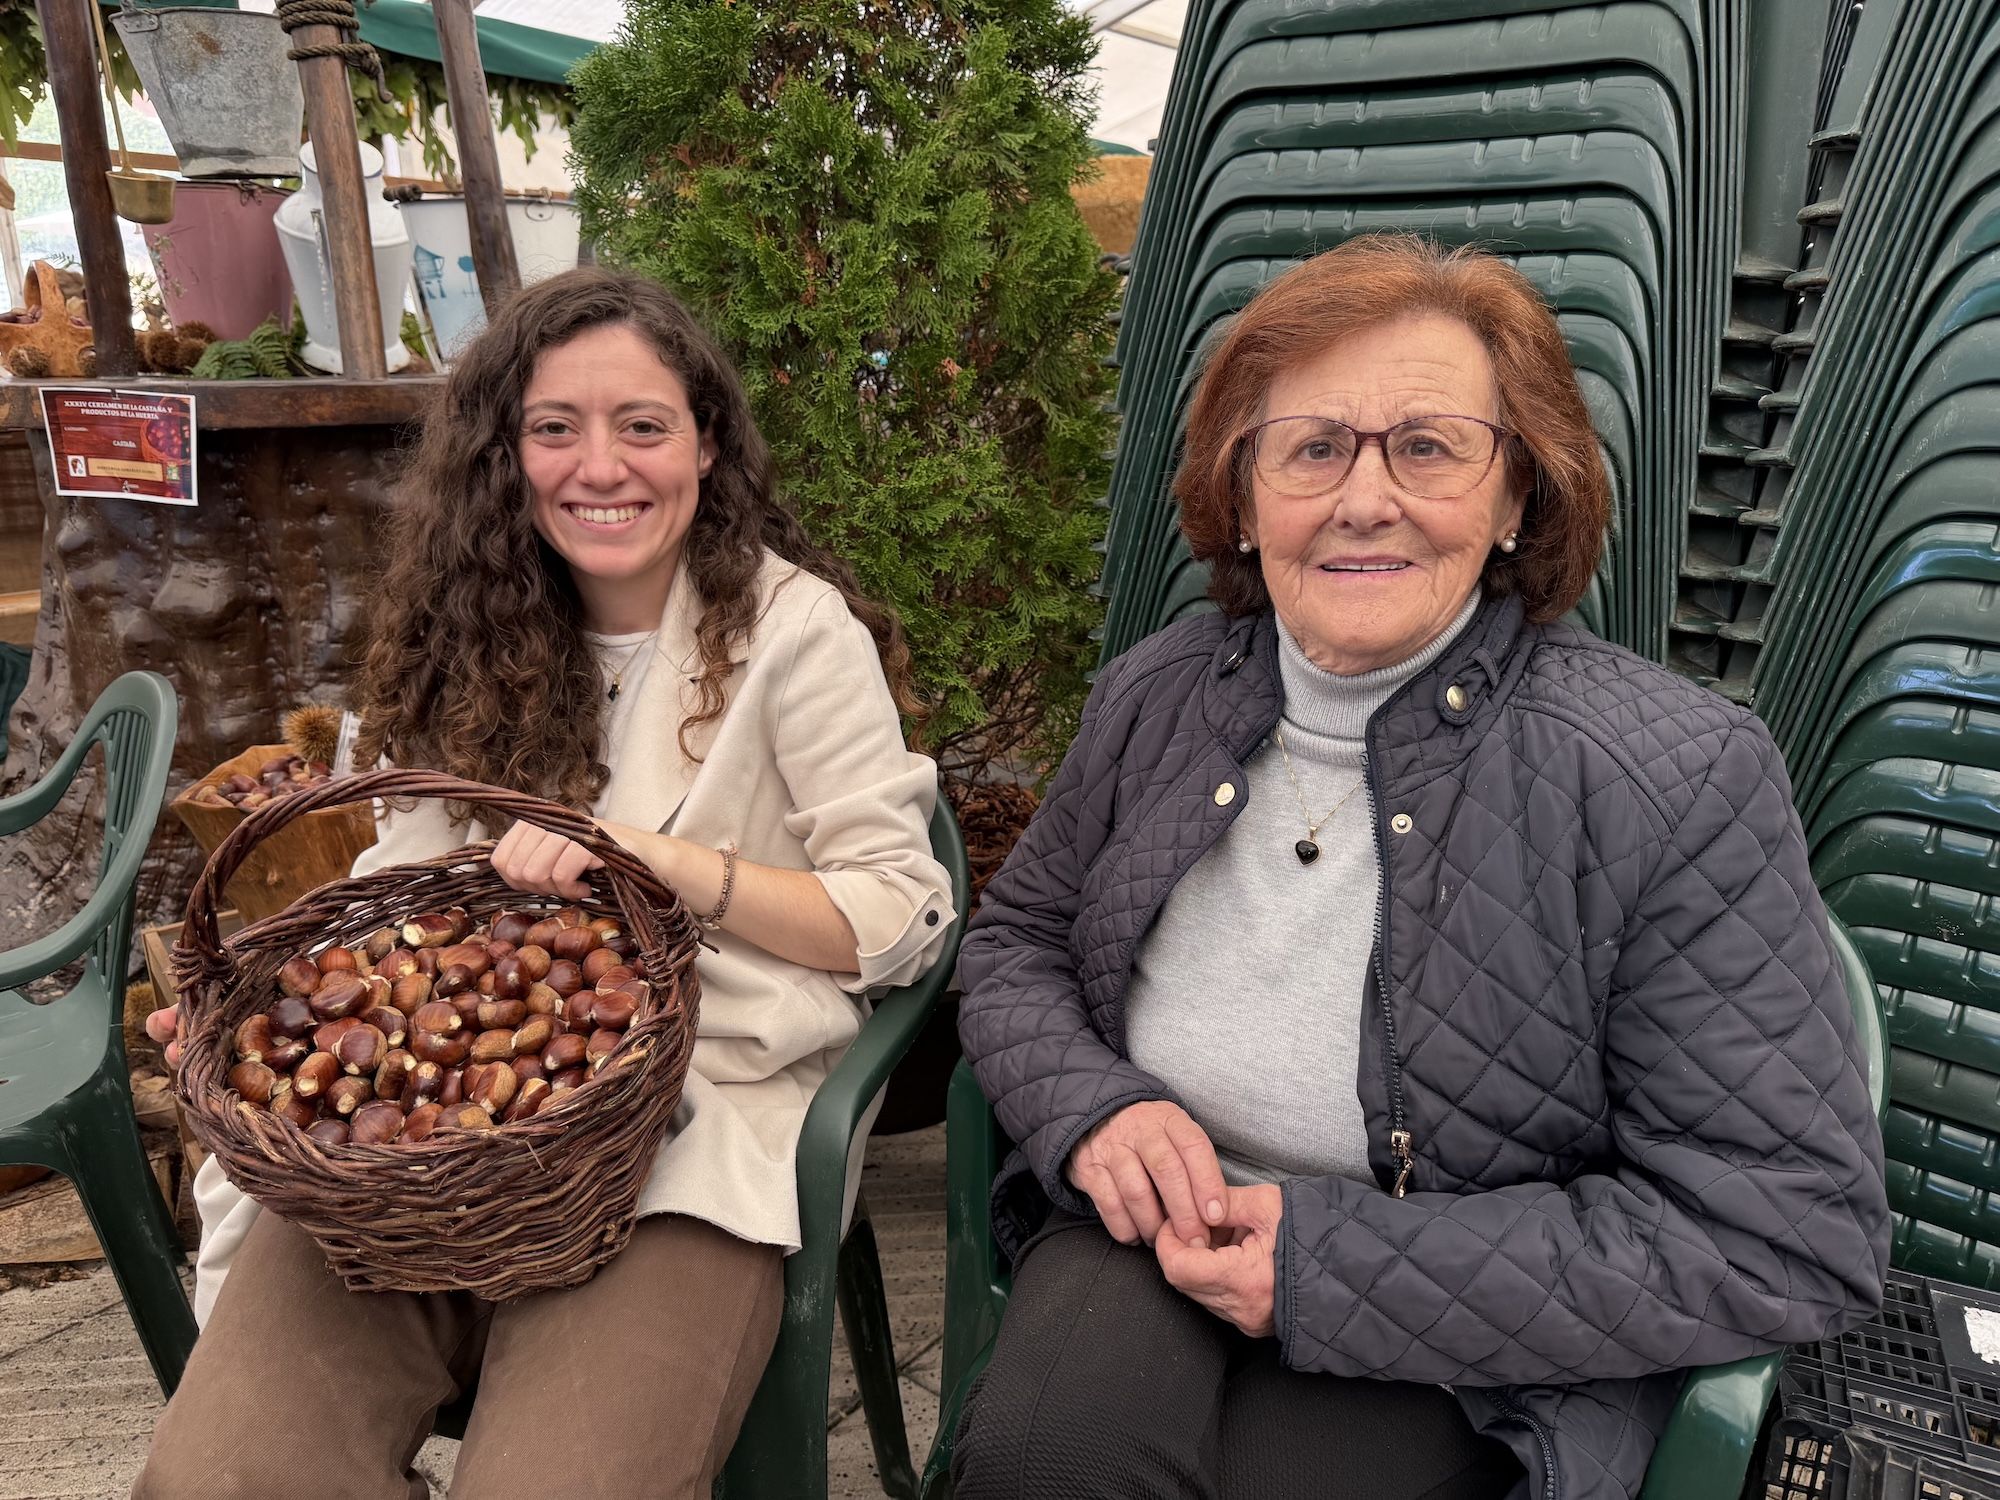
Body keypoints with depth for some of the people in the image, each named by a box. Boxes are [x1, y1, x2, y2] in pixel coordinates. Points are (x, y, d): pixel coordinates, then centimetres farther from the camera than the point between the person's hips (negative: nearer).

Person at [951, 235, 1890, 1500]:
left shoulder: (1677, 778, -16)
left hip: (1479, 1357, -1)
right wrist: (1090, 1107, -12)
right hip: (1158, 1231, 3)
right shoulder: (1157, 697, -2)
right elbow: (1015, 942, 11)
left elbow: (1794, 1237, -15)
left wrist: (1346, 1265, -20)